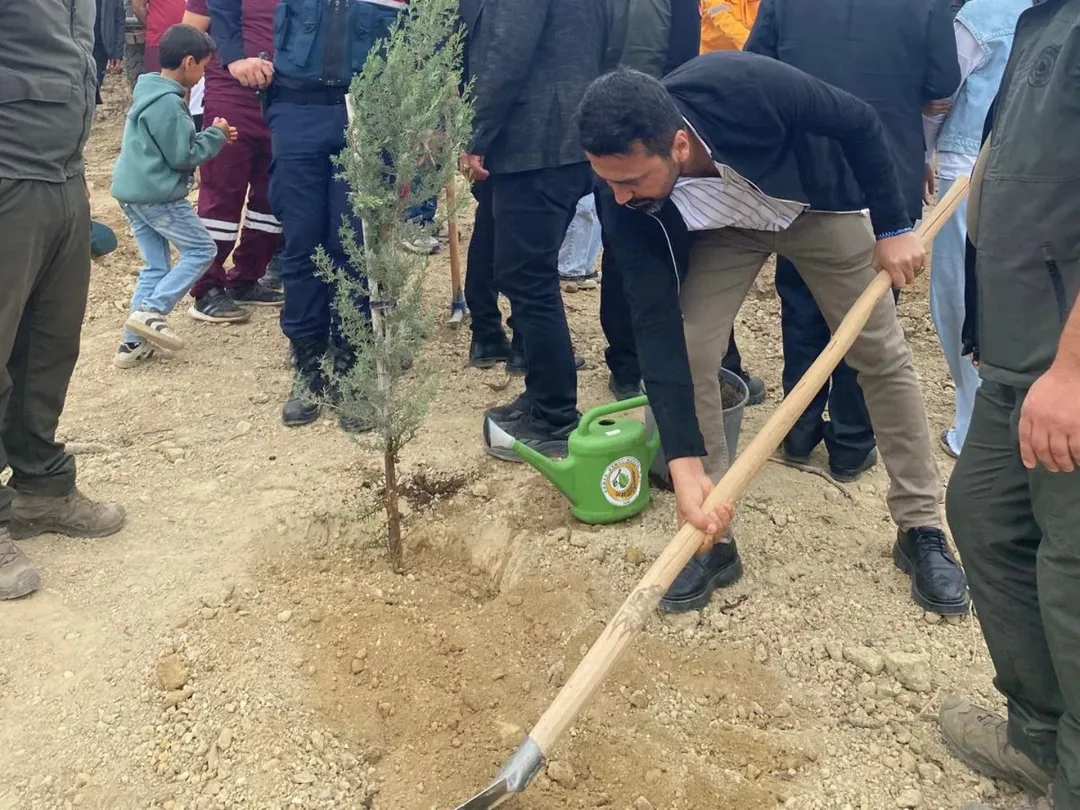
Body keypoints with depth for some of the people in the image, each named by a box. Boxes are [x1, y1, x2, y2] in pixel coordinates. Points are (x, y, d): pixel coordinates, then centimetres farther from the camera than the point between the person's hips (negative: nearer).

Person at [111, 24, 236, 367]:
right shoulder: (168, 103, -17)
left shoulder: (150, 93, 15)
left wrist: (211, 137, 15)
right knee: (201, 250, 3)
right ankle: (150, 312, -6)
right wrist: (215, 135, -3)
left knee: (156, 267, 12)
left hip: (134, 192, 10)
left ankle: (134, 343, 10)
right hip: (158, 194, -10)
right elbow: (183, 156, -16)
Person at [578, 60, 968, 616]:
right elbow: (657, 327, -33)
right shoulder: (626, 204, -33)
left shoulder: (745, 88, -42)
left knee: (882, 356, 1)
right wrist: (684, 463, -38)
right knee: (687, 352, -16)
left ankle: (921, 530, 17)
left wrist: (893, 228, -19)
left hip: (816, 205, -1)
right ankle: (712, 542, 0)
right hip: (720, 230, 1)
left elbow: (859, 122, -23)